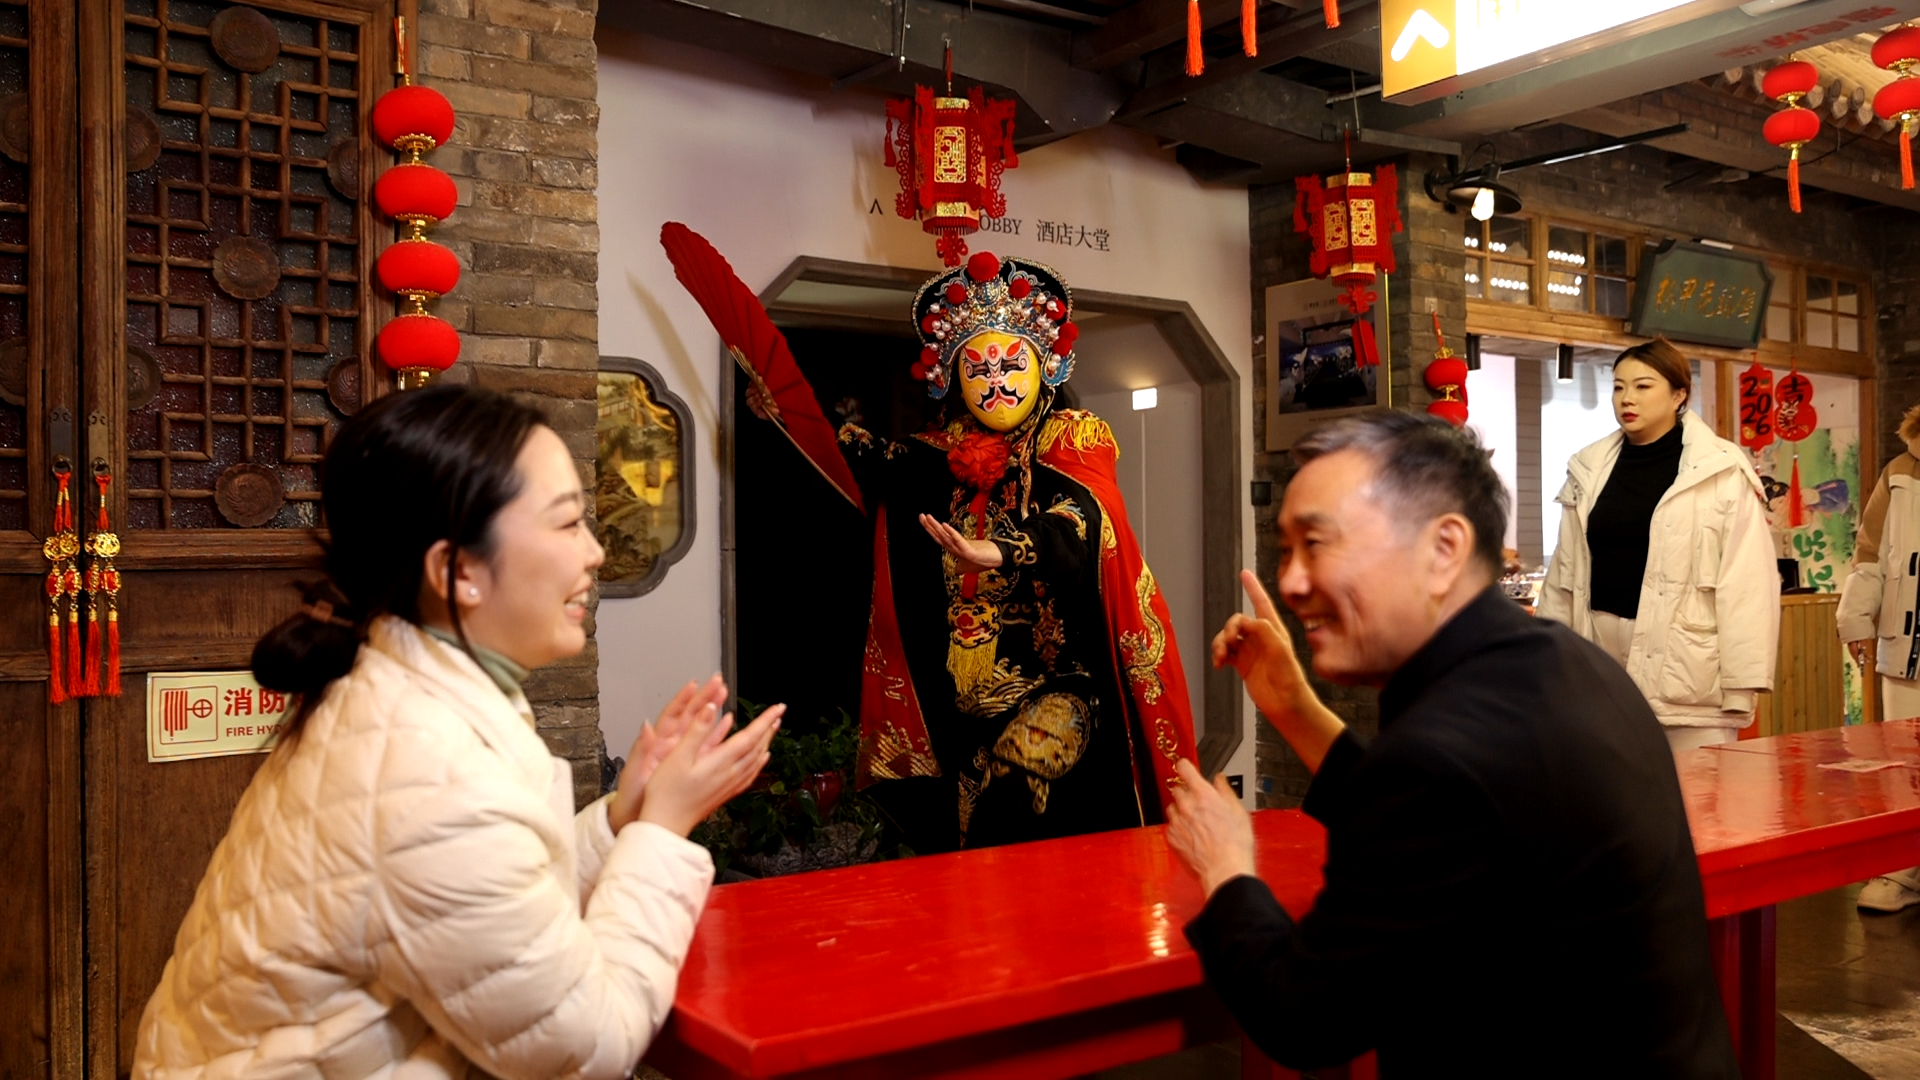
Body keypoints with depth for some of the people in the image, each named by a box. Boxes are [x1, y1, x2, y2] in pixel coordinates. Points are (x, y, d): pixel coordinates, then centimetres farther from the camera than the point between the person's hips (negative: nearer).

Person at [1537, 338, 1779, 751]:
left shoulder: (1721, 472, -4)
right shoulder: (1589, 470, 9)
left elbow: (1746, 584, -8)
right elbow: (1564, 574, 13)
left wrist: (1742, 684, -12)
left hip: (1687, 670, -4)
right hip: (1603, 663, 4)